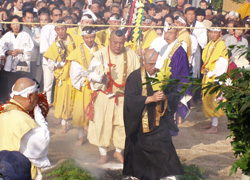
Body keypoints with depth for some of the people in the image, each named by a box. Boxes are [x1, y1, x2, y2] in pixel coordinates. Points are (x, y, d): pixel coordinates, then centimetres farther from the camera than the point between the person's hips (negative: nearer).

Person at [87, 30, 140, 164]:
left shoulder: (131, 55, -1)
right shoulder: (100, 55, -8)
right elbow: (91, 74, -6)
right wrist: (101, 78, -25)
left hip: (124, 98, 2)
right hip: (104, 96, -2)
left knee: (122, 125, 5)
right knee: (102, 124, 2)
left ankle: (118, 151, 27)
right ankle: (103, 154, 18)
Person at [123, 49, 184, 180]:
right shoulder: (134, 77, -7)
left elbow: (174, 95, 2)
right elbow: (130, 99, -17)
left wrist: (165, 97, -20)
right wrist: (151, 98, -26)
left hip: (160, 123, 1)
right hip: (140, 124, -1)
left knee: (165, 152, -8)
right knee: (138, 152, 14)